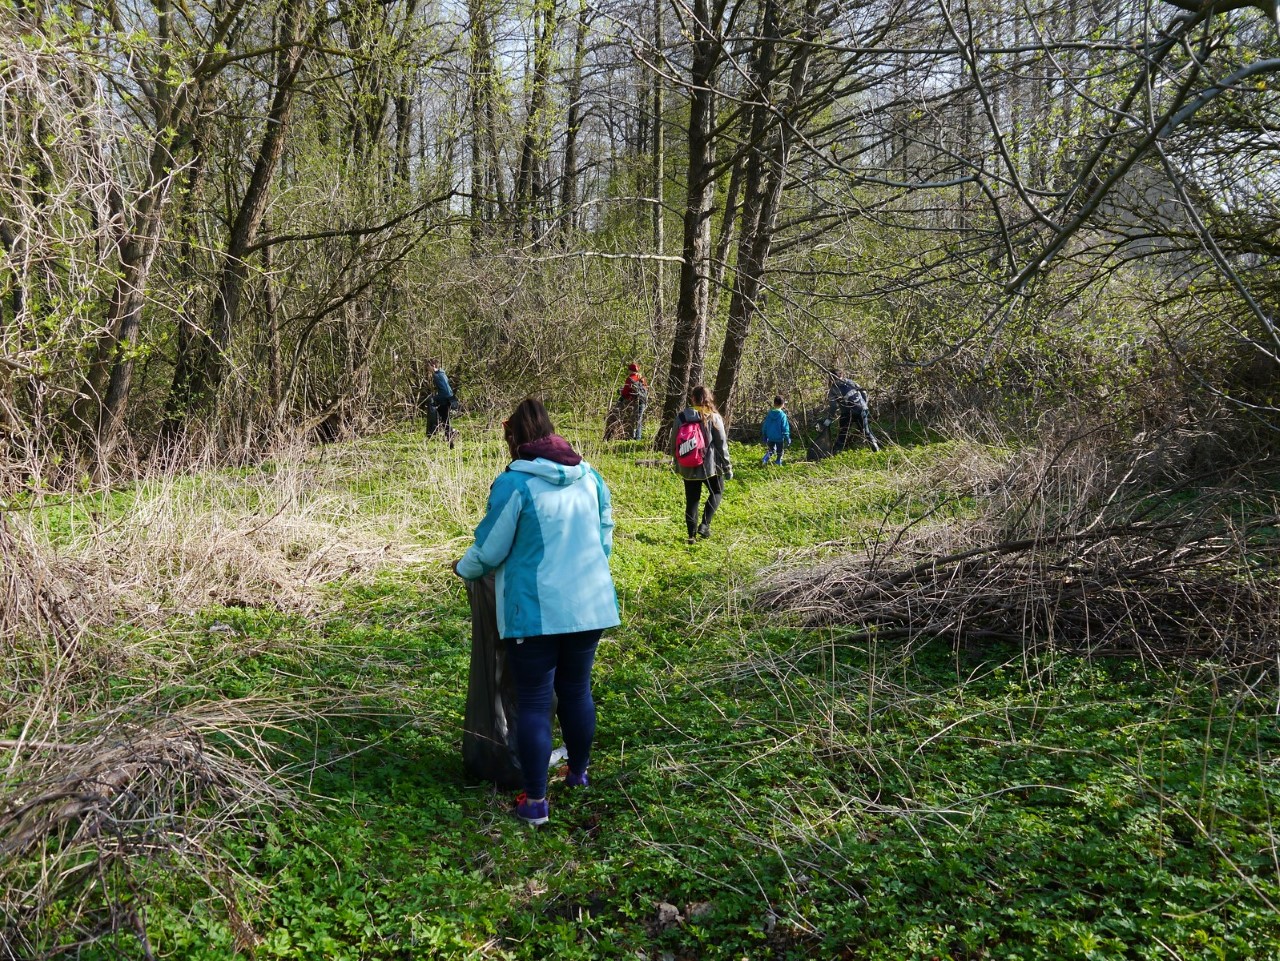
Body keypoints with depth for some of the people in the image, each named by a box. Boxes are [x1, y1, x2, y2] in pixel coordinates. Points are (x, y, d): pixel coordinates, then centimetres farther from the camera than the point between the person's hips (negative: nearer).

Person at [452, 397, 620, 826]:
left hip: (535, 610, -5)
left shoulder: (514, 483, -12)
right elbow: (606, 535, 15)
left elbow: (490, 549, -6)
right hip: (590, 605, 5)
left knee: (534, 701, 5)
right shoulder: (589, 477, 5)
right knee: (577, 690, 20)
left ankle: (535, 801, 11)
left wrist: (464, 569, 15)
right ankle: (578, 774, 37)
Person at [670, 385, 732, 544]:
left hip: (688, 468, 2)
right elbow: (722, 444, -8)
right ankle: (705, 524, 6)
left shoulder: (681, 417, -2)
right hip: (709, 465, -2)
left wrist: (678, 464, 20)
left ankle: (691, 534, 13)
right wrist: (727, 467, 1)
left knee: (692, 500, 12)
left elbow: (674, 443, 5)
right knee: (717, 492, 21)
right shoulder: (713, 417, -9)